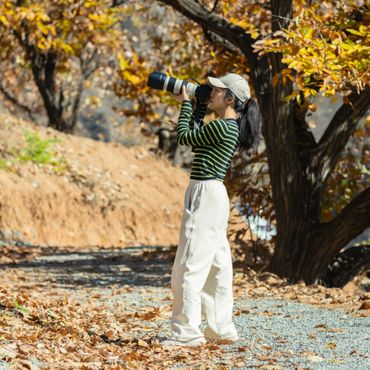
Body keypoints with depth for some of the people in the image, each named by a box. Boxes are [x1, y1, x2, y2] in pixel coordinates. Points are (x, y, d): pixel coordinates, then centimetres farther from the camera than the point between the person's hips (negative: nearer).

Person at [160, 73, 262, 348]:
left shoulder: (222, 127, -17)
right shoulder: (229, 128, 13)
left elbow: (184, 137, -8)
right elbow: (195, 136, 23)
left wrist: (185, 103, 4)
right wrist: (199, 106, 18)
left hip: (206, 194, -10)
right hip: (213, 195, 10)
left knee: (190, 265, -8)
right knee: (216, 264, 14)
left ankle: (187, 332, -7)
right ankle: (222, 328, 20)